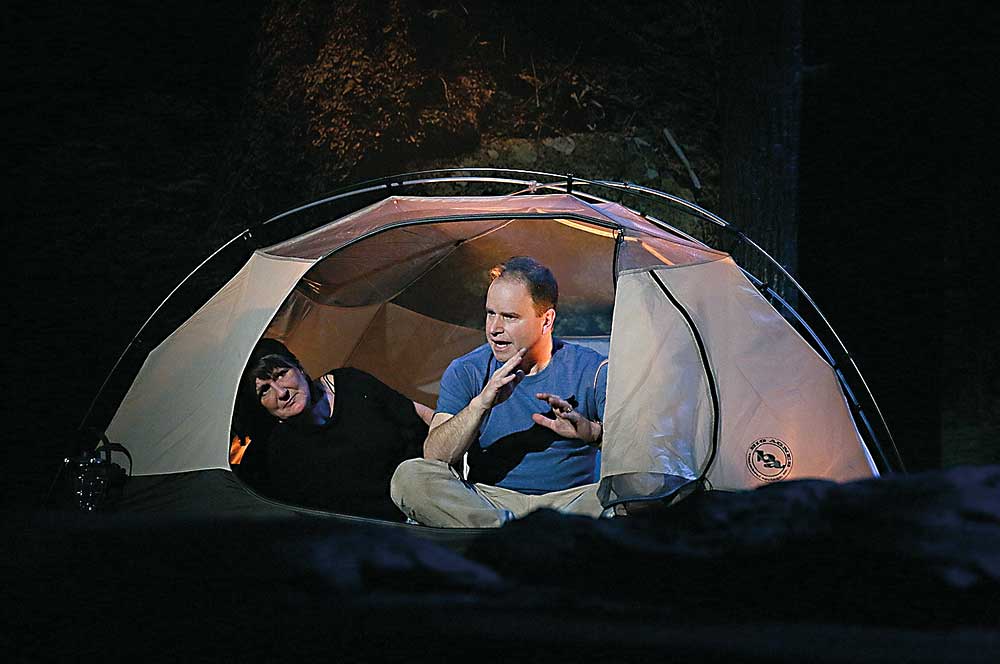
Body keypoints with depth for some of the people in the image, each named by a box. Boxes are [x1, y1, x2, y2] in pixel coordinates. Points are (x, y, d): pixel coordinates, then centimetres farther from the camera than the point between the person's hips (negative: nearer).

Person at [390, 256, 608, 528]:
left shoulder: (592, 370, 1)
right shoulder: (465, 372, 4)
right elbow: (434, 456, -8)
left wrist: (592, 432, -29)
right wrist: (480, 404, -24)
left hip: (569, 502, -1)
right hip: (490, 499, 1)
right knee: (409, 477, -25)